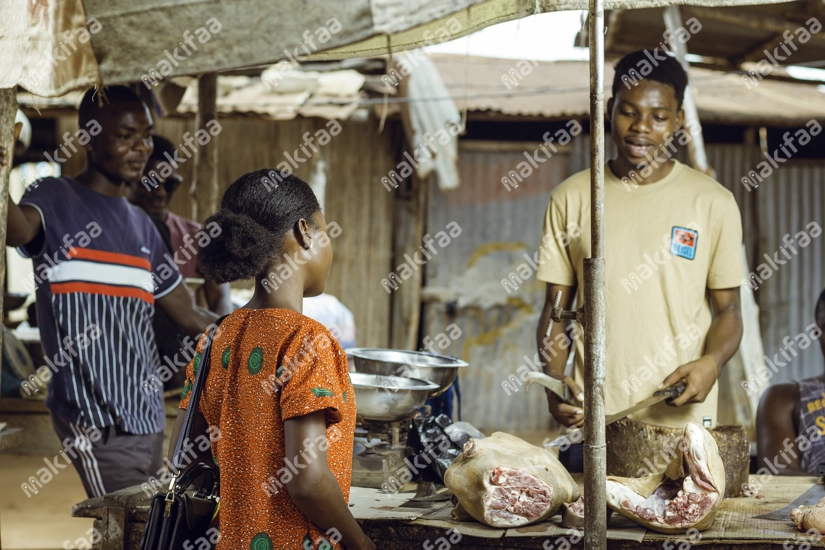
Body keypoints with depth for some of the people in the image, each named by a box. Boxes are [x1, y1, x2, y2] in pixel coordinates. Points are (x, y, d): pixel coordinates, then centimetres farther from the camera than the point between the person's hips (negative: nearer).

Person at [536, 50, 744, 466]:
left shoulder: (713, 202, 4)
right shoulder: (571, 198, 6)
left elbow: (727, 310, 7)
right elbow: (557, 308, 8)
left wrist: (711, 362, -15)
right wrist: (555, 380, -10)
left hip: (683, 418, 0)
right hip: (592, 418, 1)